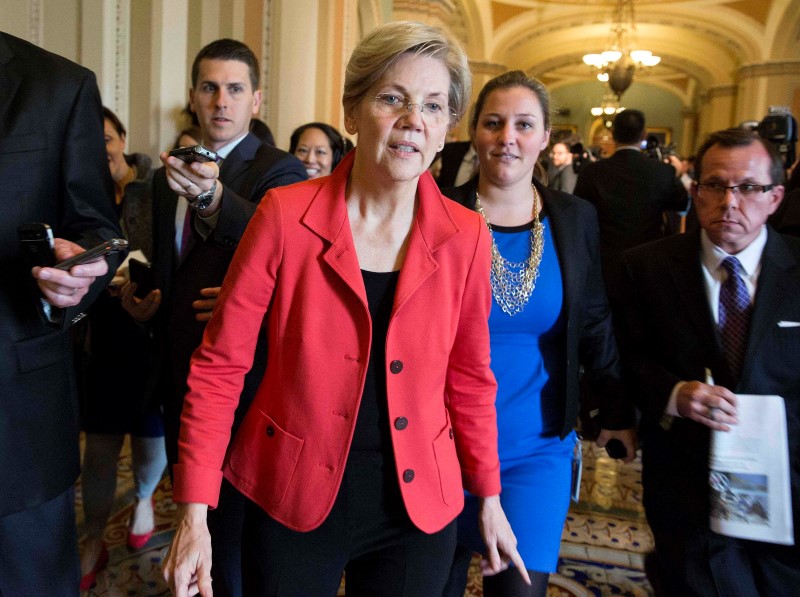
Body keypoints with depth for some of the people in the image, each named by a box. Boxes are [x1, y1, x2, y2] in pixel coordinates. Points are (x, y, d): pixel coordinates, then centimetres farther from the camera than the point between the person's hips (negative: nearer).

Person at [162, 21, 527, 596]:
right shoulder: (285, 215, -13)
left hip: (417, 511, 2)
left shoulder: (466, 237, -7)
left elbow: (468, 376, 3)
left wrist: (490, 497, 8)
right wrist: (194, 513, -11)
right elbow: (219, 365, -9)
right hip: (292, 504, -1)